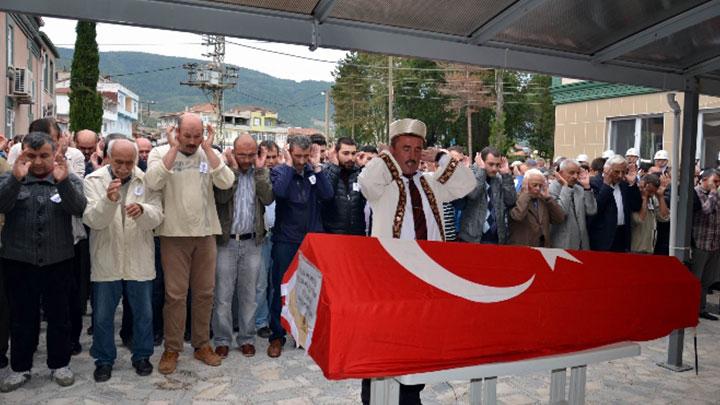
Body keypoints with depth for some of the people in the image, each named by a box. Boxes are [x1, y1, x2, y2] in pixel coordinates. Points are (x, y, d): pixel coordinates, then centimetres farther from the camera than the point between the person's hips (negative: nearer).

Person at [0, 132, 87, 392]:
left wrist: (63, 181, -33)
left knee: (59, 316, 9)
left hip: (59, 262, 0)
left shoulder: (68, 180, 2)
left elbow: (79, 208, -16)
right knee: (22, 318, 10)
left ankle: (60, 364, 24)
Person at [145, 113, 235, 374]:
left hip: (205, 234, 3)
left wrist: (207, 148, -12)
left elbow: (226, 182, -13)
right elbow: (153, 182, -20)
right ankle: (172, 349, 17)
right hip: (174, 234, -2)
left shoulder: (210, 154, 4)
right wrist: (174, 148, -17)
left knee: (204, 292, 10)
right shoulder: (160, 152, -1)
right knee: (175, 294, 2)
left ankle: (202, 345, 25)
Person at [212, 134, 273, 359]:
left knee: (249, 294, 9)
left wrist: (260, 169, -9)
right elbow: (221, 197, -17)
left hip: (252, 242, 2)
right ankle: (222, 340, 16)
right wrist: (233, 169, -14)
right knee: (223, 295, 3)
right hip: (226, 241, -2)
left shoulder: (261, 173, 7)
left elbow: (268, 198, -9)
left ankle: (246, 338, 21)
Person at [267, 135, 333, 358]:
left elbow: (327, 194, -10)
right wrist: (289, 165, -15)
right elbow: (279, 191, -23)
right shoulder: (280, 170, -2)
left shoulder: (314, 171, 5)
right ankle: (277, 335, 14)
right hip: (285, 241, -2)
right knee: (281, 288, 2)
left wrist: (316, 166, -10)